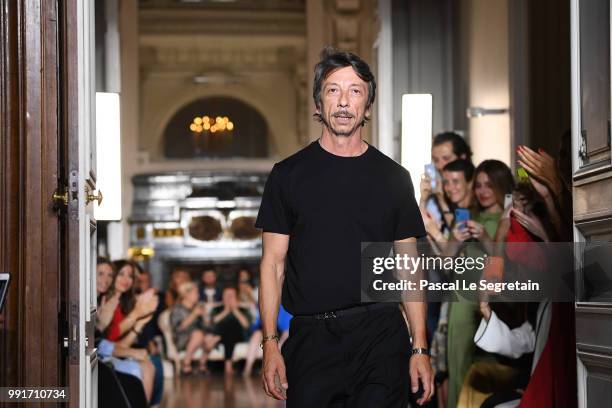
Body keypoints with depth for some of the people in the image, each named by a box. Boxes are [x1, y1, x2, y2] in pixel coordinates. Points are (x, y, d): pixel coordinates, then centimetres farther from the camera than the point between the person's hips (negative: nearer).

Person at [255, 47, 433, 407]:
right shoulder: (289, 174, 5)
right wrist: (270, 343, -4)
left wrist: (420, 348, 1)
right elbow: (273, 264, 4)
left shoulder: (393, 177, 8)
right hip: (312, 338, -1)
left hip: (382, 338, 1)